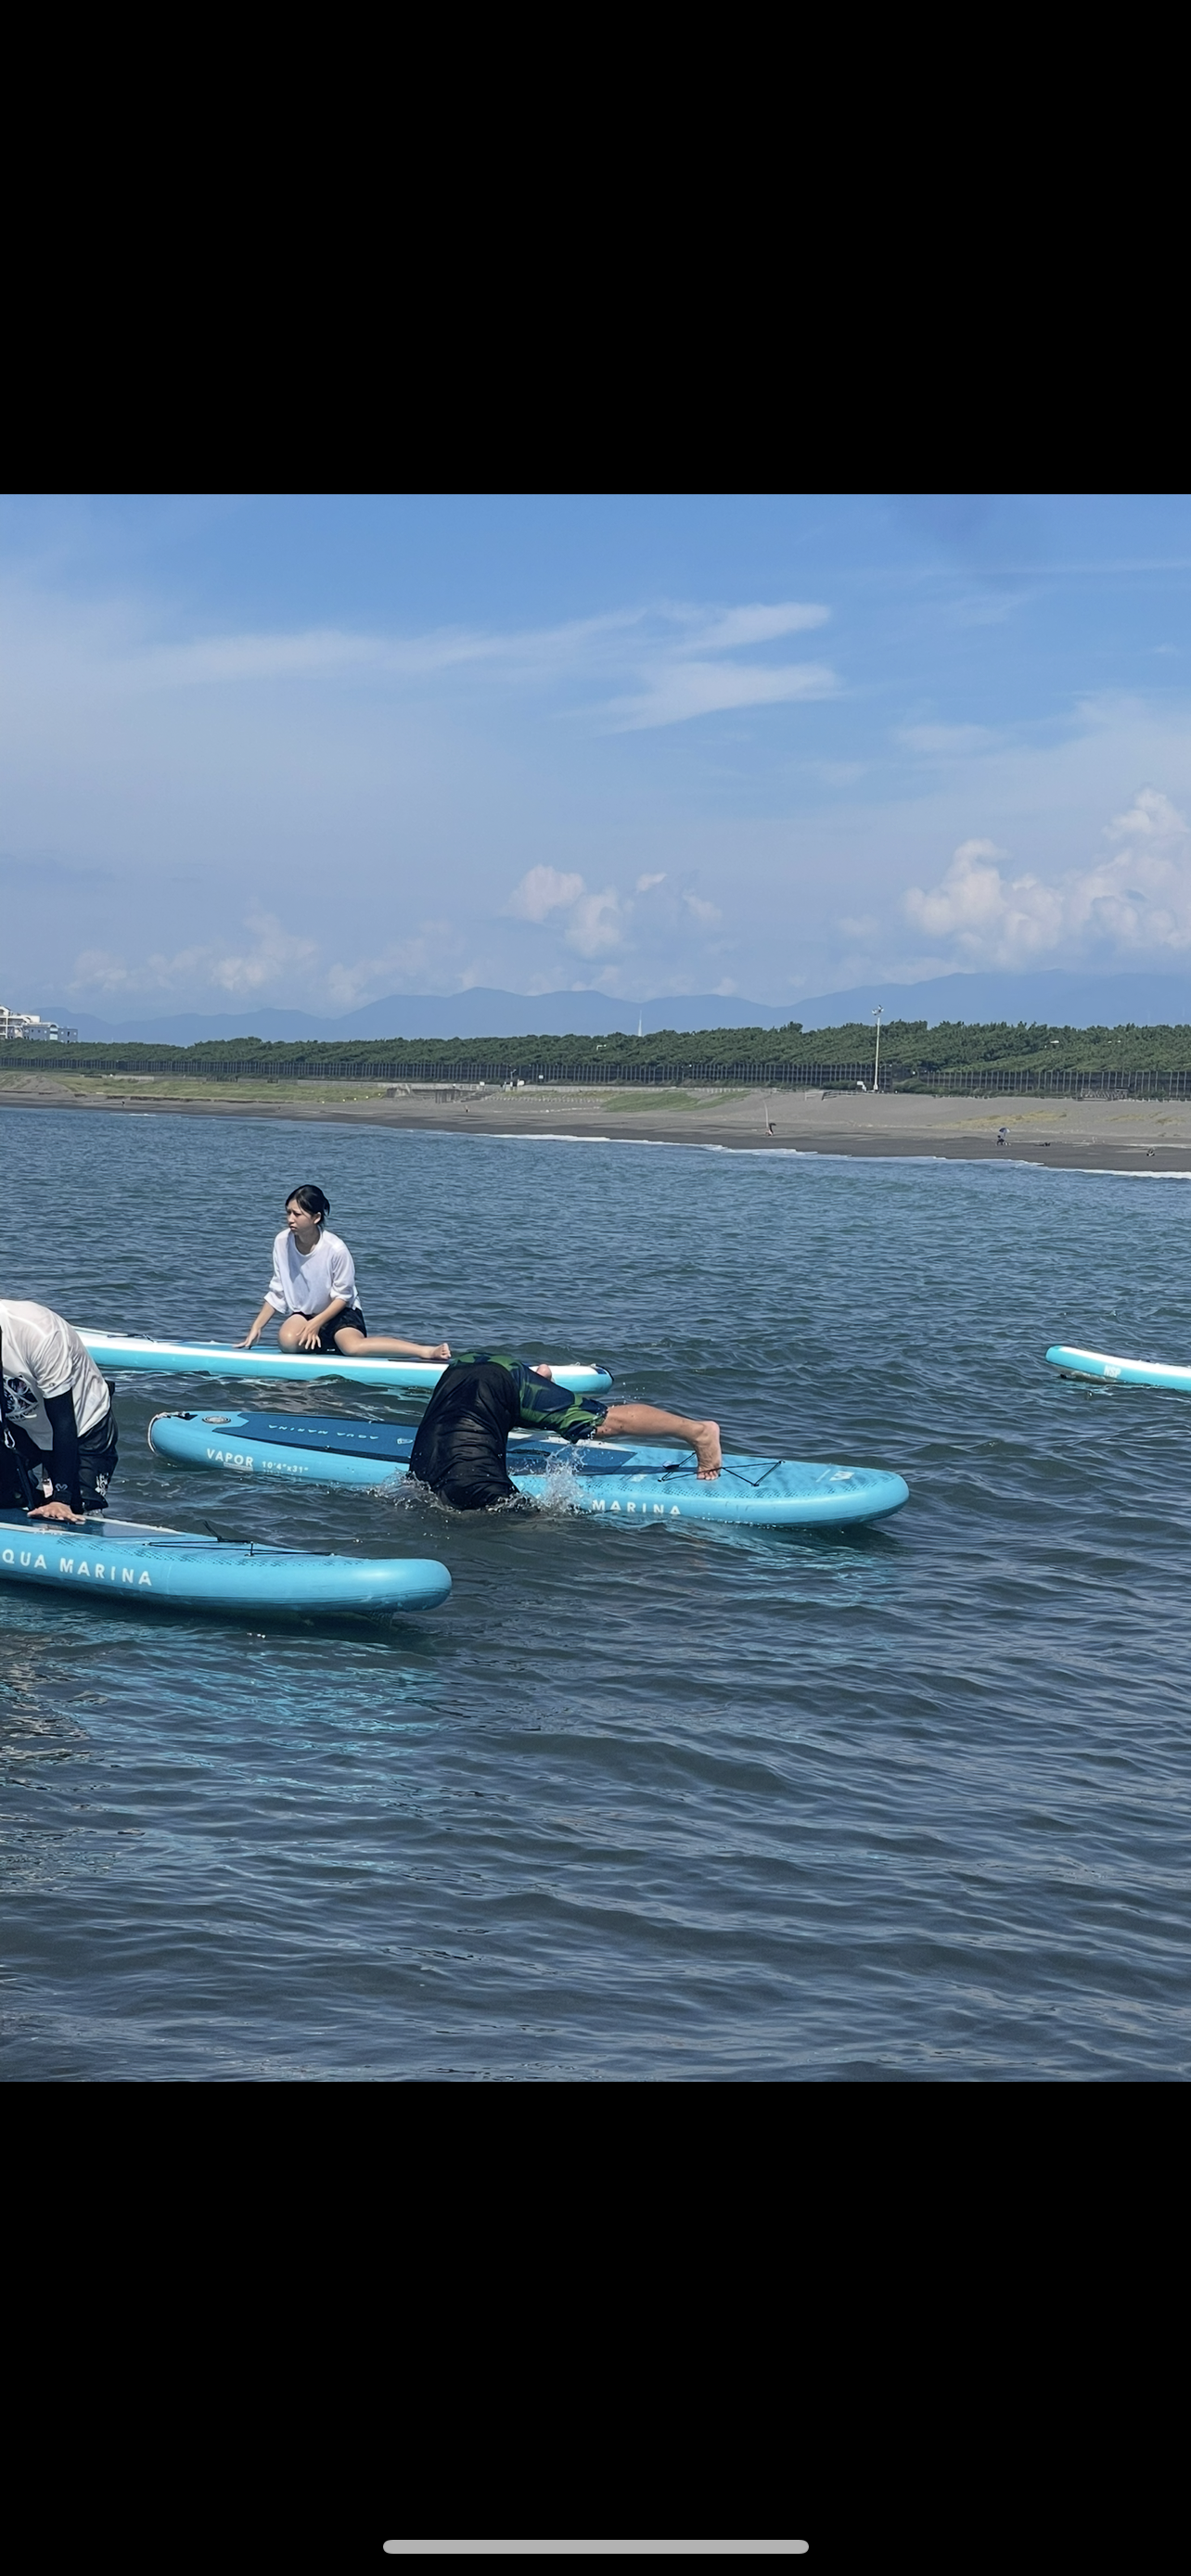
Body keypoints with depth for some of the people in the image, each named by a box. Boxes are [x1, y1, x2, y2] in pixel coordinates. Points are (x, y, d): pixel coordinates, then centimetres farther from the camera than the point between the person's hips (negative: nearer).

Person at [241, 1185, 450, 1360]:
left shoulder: (336, 1249, -24)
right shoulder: (282, 1242, -12)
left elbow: (342, 1296, -13)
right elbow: (276, 1293, -1)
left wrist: (316, 1323, -20)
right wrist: (257, 1326, -4)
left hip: (339, 1313, -4)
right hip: (302, 1313, 4)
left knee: (353, 1347, -35)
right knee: (287, 1341, -32)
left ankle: (428, 1351, -38)